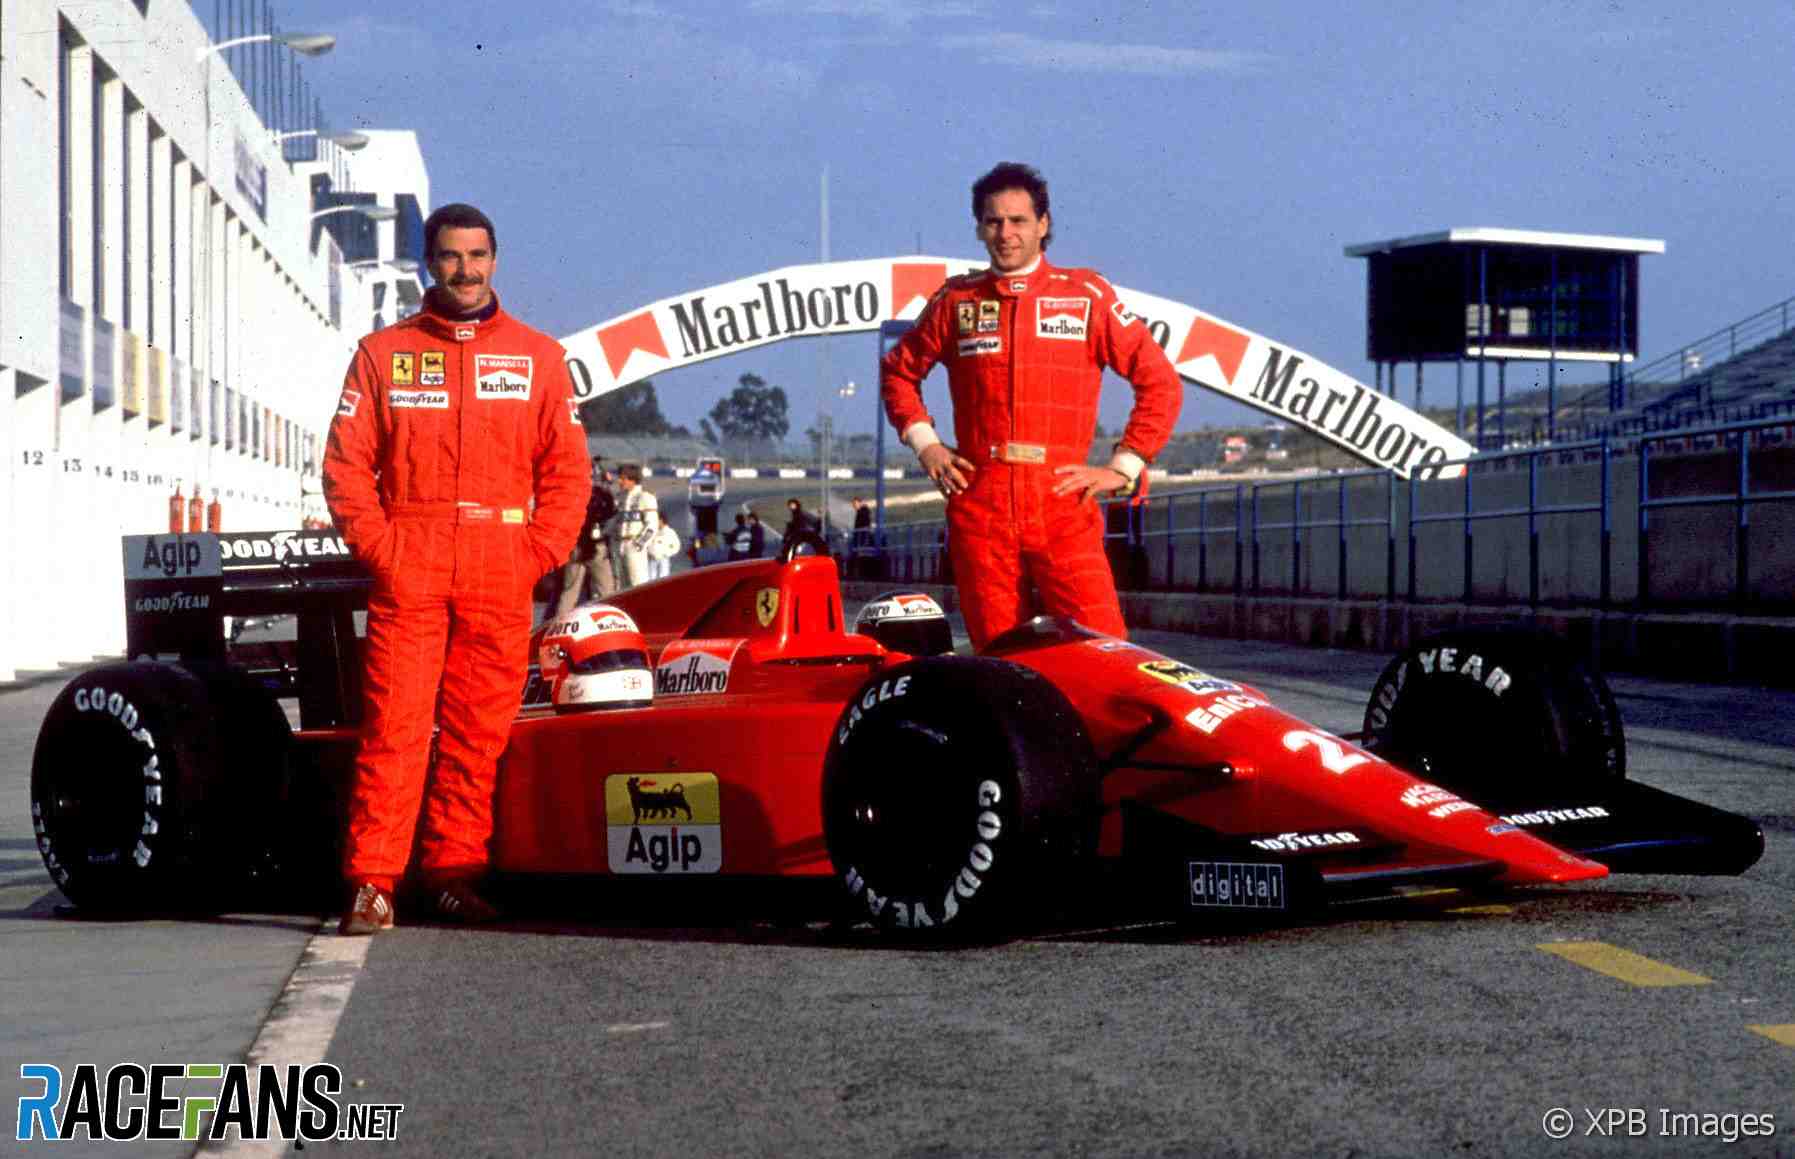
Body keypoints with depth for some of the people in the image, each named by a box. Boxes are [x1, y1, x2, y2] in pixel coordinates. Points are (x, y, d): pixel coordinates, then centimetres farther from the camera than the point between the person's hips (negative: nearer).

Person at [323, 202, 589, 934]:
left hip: (500, 579, 2)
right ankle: (371, 883, -5)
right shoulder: (383, 353, 9)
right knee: (393, 727, -7)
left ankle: (454, 873, 11)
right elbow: (345, 463, 6)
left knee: (478, 734, 3)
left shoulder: (537, 357, 11)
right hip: (407, 575, -1)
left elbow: (567, 470, 11)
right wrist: (377, 546, -5)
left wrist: (540, 553, -1)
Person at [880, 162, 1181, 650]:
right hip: (979, 511, 2)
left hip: (1063, 506, -2)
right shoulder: (956, 301, 11)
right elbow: (899, 371, 26)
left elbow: (1160, 381, 8)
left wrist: (1123, 467, 2)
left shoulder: (1087, 295, 6)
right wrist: (924, 443, 12)